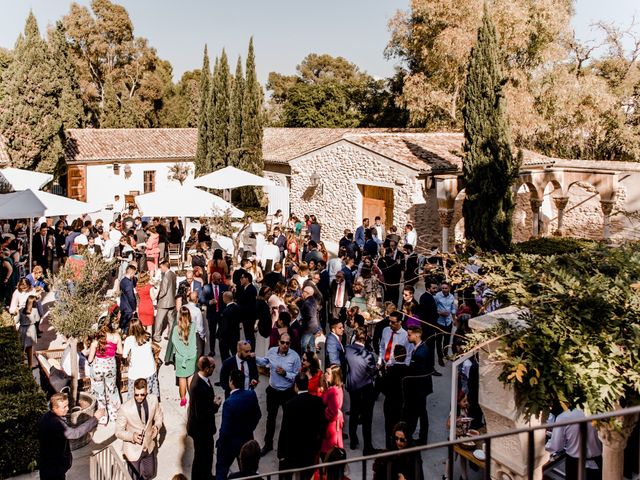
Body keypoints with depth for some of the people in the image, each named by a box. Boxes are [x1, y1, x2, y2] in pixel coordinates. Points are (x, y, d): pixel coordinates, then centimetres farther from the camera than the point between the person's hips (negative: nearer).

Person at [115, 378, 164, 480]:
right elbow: (118, 432, -16)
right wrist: (132, 436, -34)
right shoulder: (125, 408, -27)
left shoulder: (153, 400, -16)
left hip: (149, 447, 4)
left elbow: (159, 417, 3)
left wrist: (156, 426, -17)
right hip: (133, 450, -4)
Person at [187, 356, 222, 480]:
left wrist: (213, 401, -6)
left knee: (207, 453, 27)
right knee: (201, 456, 13)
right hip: (200, 429, -9)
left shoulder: (201, 377, -6)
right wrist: (216, 405, -19)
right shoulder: (198, 387, -35)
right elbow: (201, 415, -30)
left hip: (204, 426, 9)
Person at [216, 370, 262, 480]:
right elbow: (258, 415, 2)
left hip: (231, 442, -5)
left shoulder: (229, 402, -30)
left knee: (221, 470, 16)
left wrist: (220, 442, -7)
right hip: (247, 438, 6)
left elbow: (225, 429, -24)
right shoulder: (252, 395, -13)